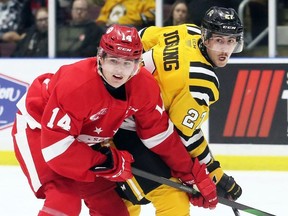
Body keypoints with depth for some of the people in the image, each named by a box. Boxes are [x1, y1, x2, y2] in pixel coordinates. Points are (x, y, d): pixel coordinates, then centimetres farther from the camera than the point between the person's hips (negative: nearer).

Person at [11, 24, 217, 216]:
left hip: (84, 140, 7)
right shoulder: (75, 85, -38)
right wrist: (105, 163, -30)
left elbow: (161, 135, -5)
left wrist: (194, 174, -3)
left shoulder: (145, 86, -18)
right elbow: (55, 144, -35)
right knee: (65, 198, -26)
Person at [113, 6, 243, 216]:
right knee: (172, 197, -15)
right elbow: (183, 133, -24)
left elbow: (143, 38, 7)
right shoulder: (202, 81, -27)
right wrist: (216, 175, -17)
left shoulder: (190, 32, -6)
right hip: (127, 130, -10)